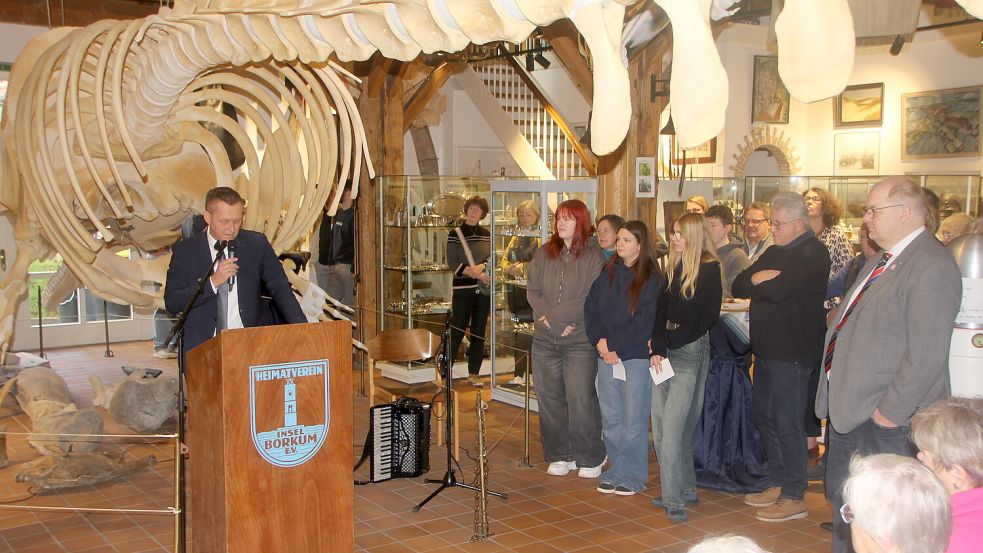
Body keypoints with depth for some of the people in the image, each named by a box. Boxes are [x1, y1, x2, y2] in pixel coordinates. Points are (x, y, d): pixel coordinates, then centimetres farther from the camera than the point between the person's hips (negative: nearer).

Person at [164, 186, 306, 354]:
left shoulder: (257, 244, 5)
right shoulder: (185, 251, 2)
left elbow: (280, 290, 7)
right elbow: (171, 303, -3)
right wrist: (213, 282, -15)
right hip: (203, 346, -1)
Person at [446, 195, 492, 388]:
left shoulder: (486, 234, 11)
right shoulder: (455, 233, -4)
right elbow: (453, 264, -10)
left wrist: (482, 266, -14)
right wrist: (476, 274, -17)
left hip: (483, 289, 5)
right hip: (463, 288, -5)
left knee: (479, 332, 8)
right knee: (457, 331, -4)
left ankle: (474, 373, 16)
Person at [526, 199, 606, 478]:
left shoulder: (594, 258, -3)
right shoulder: (544, 254, 11)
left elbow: (594, 299, -11)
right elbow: (533, 291, 7)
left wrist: (556, 315, -15)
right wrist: (545, 316, -11)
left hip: (580, 341, -4)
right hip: (545, 340, 5)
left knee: (581, 399, -5)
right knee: (549, 398, 8)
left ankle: (590, 458, 11)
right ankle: (560, 455, 21)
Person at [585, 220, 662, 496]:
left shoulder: (651, 278, -5)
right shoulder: (608, 272, 10)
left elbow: (643, 320, -11)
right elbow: (591, 306, 8)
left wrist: (615, 346, -12)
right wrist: (599, 341, -5)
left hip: (636, 355, -5)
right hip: (607, 353, 5)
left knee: (633, 419, 0)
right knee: (610, 417, 9)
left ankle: (632, 476, 11)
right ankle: (615, 471, 20)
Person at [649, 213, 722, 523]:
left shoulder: (709, 270, -5)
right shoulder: (673, 269, 14)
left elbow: (705, 318, -8)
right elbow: (661, 311, 8)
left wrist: (671, 341, -5)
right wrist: (658, 348, -4)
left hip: (691, 354, -7)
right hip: (666, 353, 7)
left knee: (672, 427, -11)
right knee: (660, 427, 6)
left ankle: (675, 499, -5)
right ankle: (686, 490, 18)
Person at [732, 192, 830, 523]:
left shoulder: (813, 253, -13)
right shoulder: (774, 252, 16)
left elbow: (777, 290, -25)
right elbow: (738, 286, 10)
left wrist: (756, 282, -5)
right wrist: (759, 279, -11)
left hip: (792, 354, -9)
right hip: (767, 349, 9)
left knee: (788, 424, -4)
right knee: (764, 417, 15)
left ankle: (794, 498, 5)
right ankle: (776, 485, 27)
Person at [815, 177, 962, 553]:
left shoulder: (932, 266, -19)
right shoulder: (884, 261, 13)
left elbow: (926, 355, -24)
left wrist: (891, 412, -20)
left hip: (886, 422, -9)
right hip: (849, 410, 9)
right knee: (843, 507, 20)